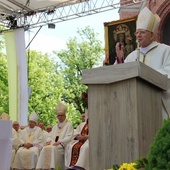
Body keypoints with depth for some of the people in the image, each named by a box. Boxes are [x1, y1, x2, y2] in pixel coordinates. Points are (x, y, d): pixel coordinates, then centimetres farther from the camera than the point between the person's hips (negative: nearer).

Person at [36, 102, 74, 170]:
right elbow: (51, 136, 25)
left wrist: (59, 142, -17)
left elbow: (69, 137, -3)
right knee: (45, 148, -28)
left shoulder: (69, 125, 10)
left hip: (62, 145, -5)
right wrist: (48, 141, 1)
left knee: (52, 148, -36)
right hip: (52, 144, 5)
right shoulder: (55, 127, 31)